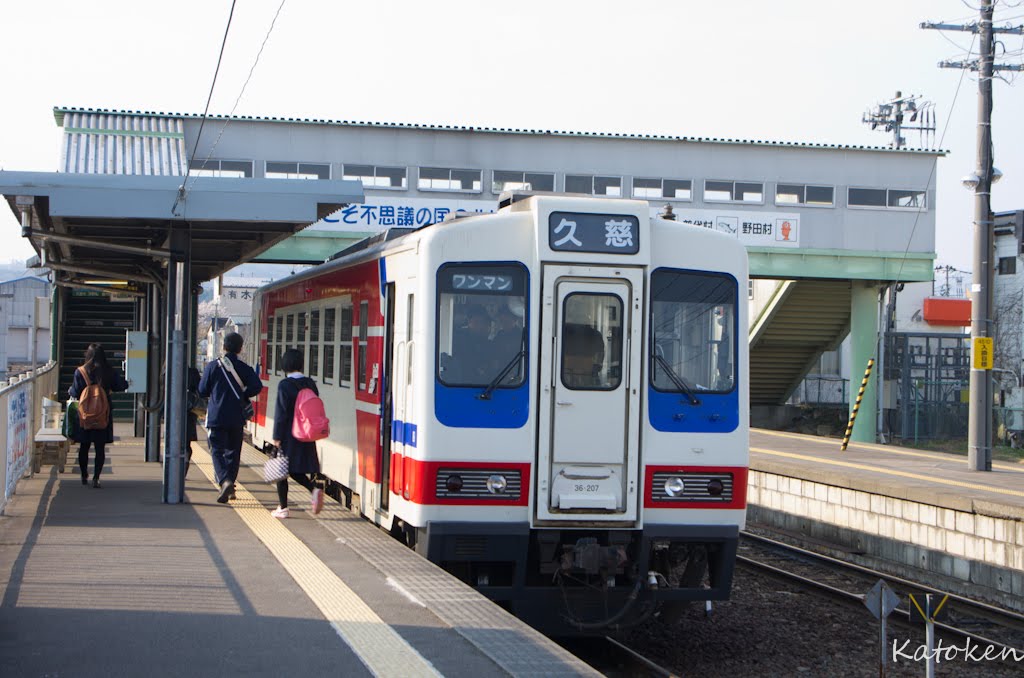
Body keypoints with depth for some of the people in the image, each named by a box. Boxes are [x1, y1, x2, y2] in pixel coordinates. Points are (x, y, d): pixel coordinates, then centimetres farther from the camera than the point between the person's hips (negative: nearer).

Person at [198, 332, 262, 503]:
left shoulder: (213, 366, -2)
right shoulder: (244, 368, 1)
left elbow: (202, 391, 2)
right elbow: (257, 386, -11)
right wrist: (243, 396, 6)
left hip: (216, 417, -2)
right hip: (236, 418, 2)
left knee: (217, 450, -2)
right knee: (233, 451, 14)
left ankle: (224, 481, -24)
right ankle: (229, 483, 15)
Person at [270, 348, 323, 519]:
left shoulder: (285, 385, -14)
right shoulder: (310, 384, 3)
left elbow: (281, 412, -14)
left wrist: (277, 436, -9)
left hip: (288, 434, -6)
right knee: (295, 470, 17)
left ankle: (283, 508, 11)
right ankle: (314, 488, -8)